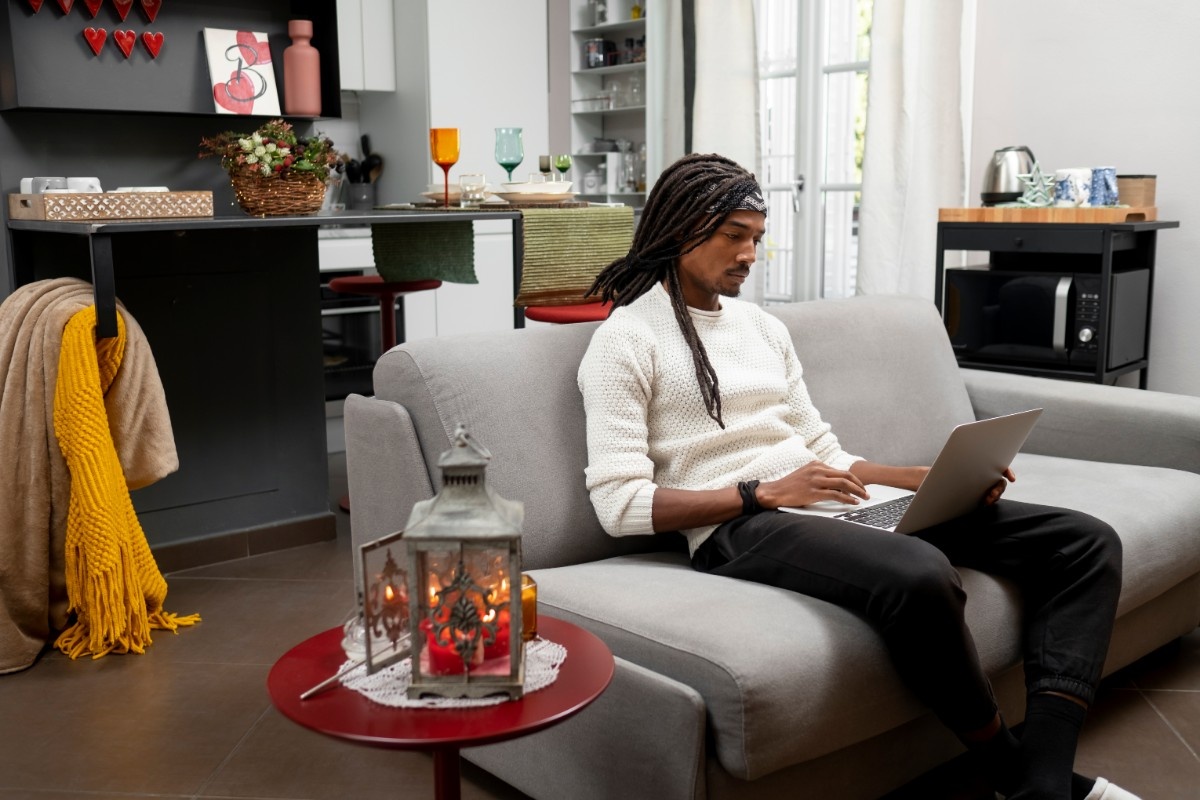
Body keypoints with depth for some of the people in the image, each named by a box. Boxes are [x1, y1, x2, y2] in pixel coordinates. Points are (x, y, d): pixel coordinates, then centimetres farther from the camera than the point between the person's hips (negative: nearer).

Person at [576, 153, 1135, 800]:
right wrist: (766, 492, -17)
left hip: (836, 505, 8)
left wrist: (939, 477, 5)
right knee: (921, 576, -39)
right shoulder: (626, 340, -1)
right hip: (740, 527, -8)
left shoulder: (764, 327, 22)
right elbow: (619, 504, -11)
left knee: (1086, 541, -2)